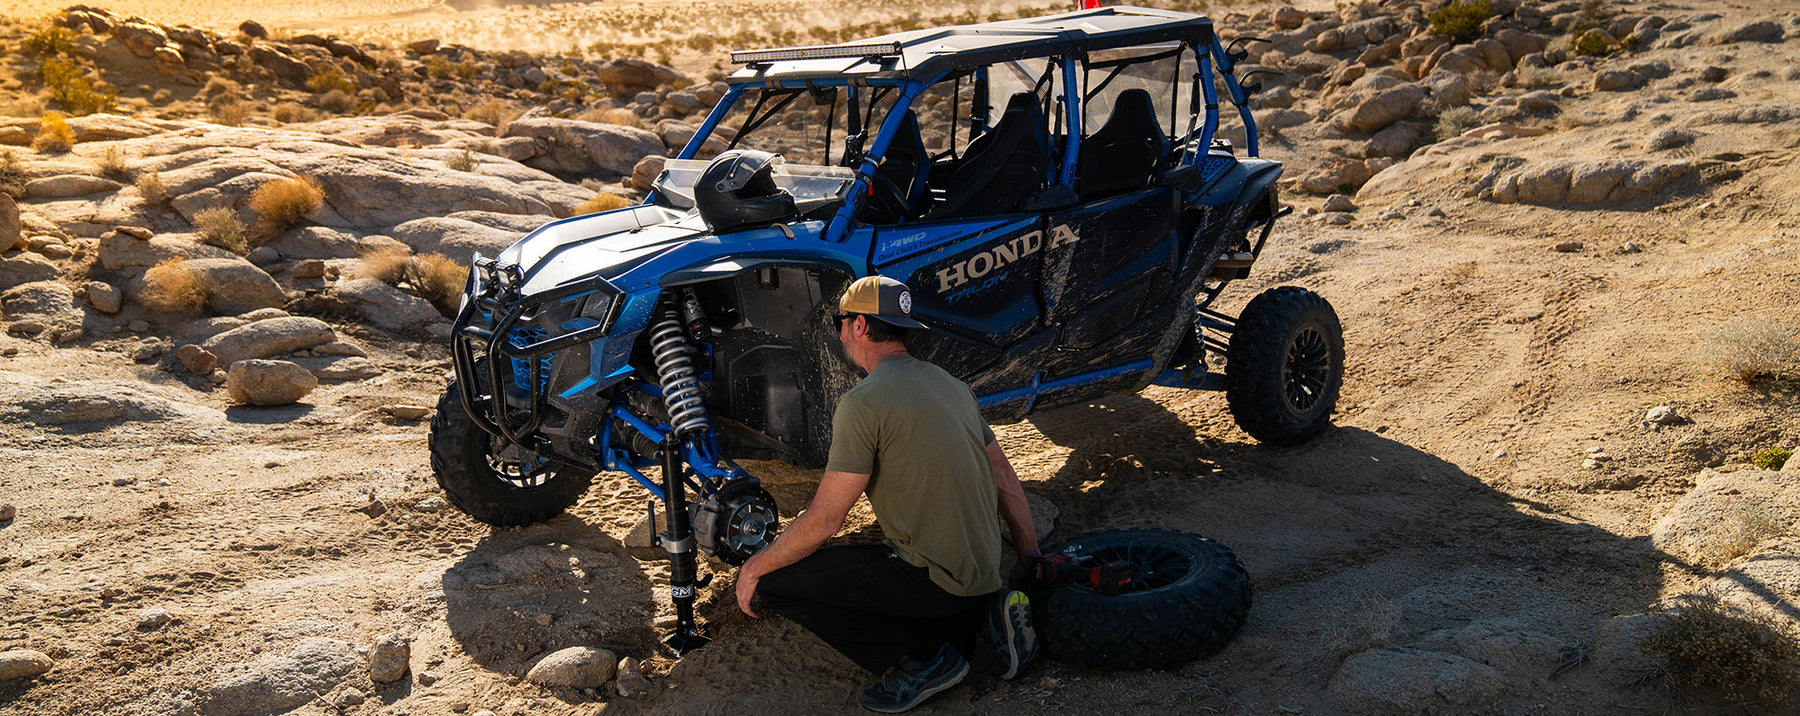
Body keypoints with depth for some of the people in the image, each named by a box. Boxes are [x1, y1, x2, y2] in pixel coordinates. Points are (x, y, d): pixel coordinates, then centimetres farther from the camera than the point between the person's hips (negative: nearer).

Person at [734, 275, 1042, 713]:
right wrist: (1030, 561, 24)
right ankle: (986, 614, 10)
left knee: (774, 582, -6)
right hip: (984, 573, 9)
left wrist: (754, 569, 1)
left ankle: (925, 657, -3)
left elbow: (824, 520, -13)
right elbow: (1005, 479, 16)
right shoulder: (951, 384, 12)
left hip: (935, 577, -9)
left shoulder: (863, 403, -14)